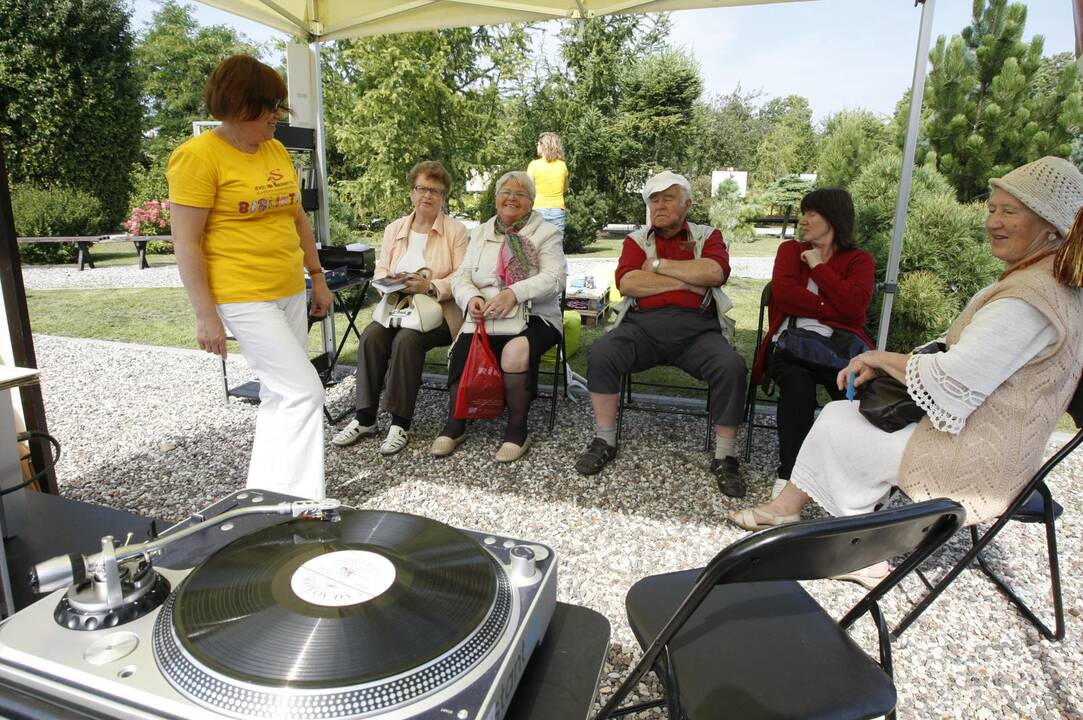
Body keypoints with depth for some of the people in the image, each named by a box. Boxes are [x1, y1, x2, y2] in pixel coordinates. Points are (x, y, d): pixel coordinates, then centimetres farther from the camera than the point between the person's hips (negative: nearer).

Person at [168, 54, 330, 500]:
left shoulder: (276, 151, 12)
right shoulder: (198, 155, -10)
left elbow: (298, 219, 20)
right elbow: (185, 242, -12)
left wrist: (318, 278, 17)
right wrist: (206, 315, -15)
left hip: (290, 294, 8)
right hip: (242, 298, -8)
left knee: (281, 395, 12)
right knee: (304, 390, -12)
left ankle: (266, 492, 27)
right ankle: (299, 497, 2)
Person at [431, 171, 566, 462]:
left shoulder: (547, 233, 6)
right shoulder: (481, 232, 18)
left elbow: (554, 277, -10)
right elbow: (462, 276, 9)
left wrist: (514, 293, -27)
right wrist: (471, 298, -16)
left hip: (534, 317, -3)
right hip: (485, 317, 3)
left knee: (516, 350, -34)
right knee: (462, 347, -27)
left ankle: (517, 430, -17)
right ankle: (454, 424, -9)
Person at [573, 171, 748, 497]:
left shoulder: (708, 236, 17)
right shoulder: (636, 240, 18)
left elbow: (715, 272, -7)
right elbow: (626, 282, -2)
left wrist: (659, 265, -2)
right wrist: (686, 281, -3)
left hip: (697, 328, 0)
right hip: (643, 325, 1)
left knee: (731, 366, -28)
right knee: (600, 354, -25)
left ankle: (725, 457, -11)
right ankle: (604, 441, -9)